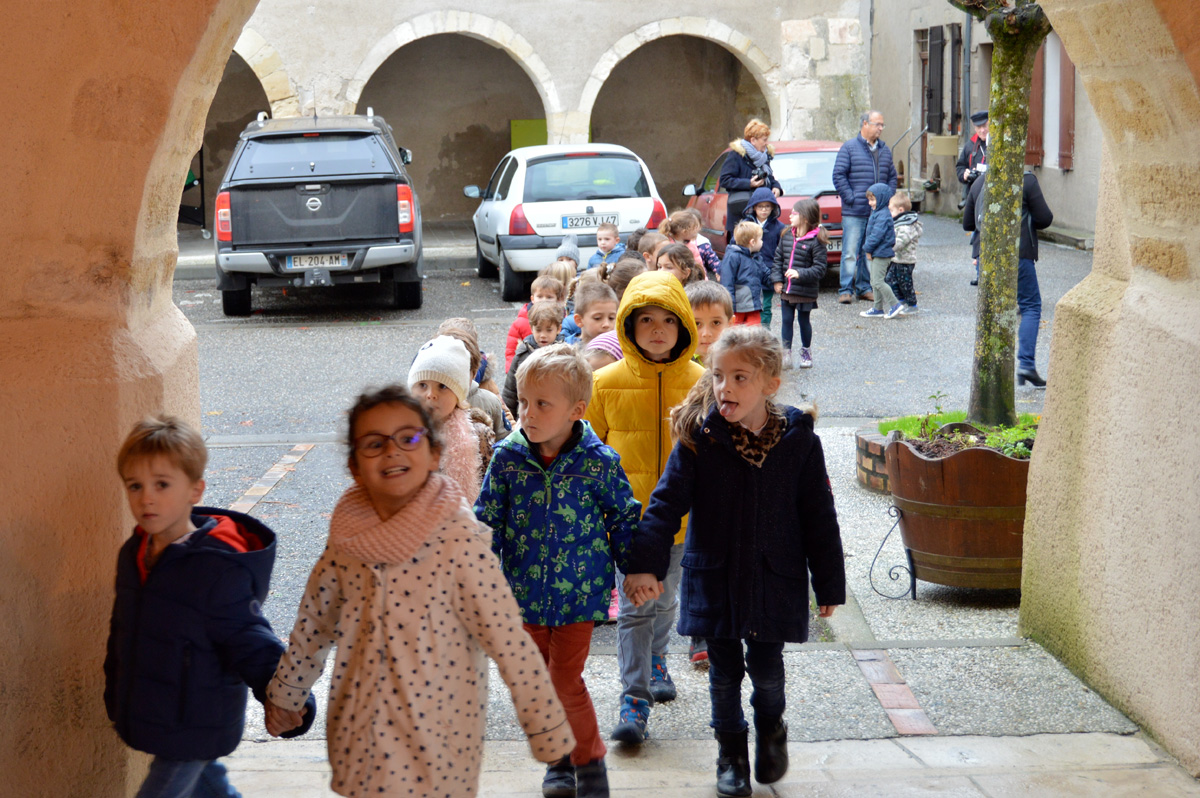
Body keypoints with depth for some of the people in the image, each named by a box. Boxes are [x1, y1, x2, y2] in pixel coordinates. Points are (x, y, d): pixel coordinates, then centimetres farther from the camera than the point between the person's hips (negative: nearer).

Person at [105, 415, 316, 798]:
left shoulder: (219, 566, -24)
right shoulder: (133, 554, 1)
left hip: (197, 728, -8)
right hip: (147, 719, 8)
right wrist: (115, 698, 21)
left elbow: (250, 642, -23)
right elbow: (122, 633, 14)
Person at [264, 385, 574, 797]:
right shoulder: (346, 539, -3)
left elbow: (513, 649, -17)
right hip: (358, 741, 4)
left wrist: (551, 737, -15)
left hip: (436, 747, -4)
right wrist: (285, 696, 23)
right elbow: (314, 622, 12)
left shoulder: (459, 544, -18)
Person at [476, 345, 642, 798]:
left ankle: (590, 761, 17)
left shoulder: (599, 462, -11)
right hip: (525, 594, 3)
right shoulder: (508, 458, -6)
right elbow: (487, 522, 2)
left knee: (566, 682, -6)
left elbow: (625, 519, 2)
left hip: (579, 593, -3)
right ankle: (561, 760, 33)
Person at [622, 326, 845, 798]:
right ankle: (731, 753, 30)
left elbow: (819, 515, 1)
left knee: (766, 668, 3)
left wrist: (829, 583, 4)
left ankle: (771, 729, 35)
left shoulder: (798, 439, -6)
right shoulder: (699, 437, -8)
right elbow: (667, 502, -9)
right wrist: (645, 563, -19)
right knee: (724, 670, 9)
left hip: (775, 578, 0)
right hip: (714, 577, 1)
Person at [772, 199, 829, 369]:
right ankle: (786, 353, 14)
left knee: (803, 320, 9)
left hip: (805, 291, -5)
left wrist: (800, 274, -25)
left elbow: (820, 267, -15)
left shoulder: (816, 240, -15)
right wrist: (776, 279, 2)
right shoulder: (787, 235, 4)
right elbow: (778, 258, 11)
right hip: (786, 289, 5)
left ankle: (806, 352, 27)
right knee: (786, 320, 6)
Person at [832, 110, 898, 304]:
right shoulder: (850, 148, -2)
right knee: (850, 252, -6)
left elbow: (892, 177, 21)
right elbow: (839, 175, -6)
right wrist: (850, 198, -12)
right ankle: (846, 290, -2)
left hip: (878, 213, 5)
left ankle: (865, 287, 17)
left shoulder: (884, 150, 15)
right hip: (854, 212, -5)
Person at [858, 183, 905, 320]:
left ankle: (894, 304, -4)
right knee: (875, 281, 13)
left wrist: (868, 248, -15)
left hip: (881, 253, -11)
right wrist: (868, 249, 16)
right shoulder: (877, 213, 16)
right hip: (878, 253, 11)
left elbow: (876, 235, -23)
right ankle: (879, 308, 18)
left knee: (877, 281, -11)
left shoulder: (883, 216, -18)